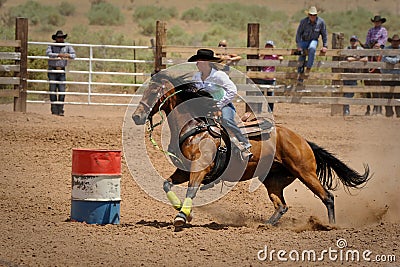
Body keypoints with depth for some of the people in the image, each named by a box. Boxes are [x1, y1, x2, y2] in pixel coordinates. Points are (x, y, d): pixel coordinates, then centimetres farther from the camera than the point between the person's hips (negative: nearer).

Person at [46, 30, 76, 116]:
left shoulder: (67, 46, 5)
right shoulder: (51, 46, -1)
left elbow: (73, 55, -5)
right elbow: (48, 53, -20)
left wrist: (68, 55, -28)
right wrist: (59, 55, -30)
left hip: (62, 71, 1)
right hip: (52, 71, -1)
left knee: (62, 91, -4)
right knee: (53, 91, -4)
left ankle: (60, 110, 2)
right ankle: (54, 110, 1)